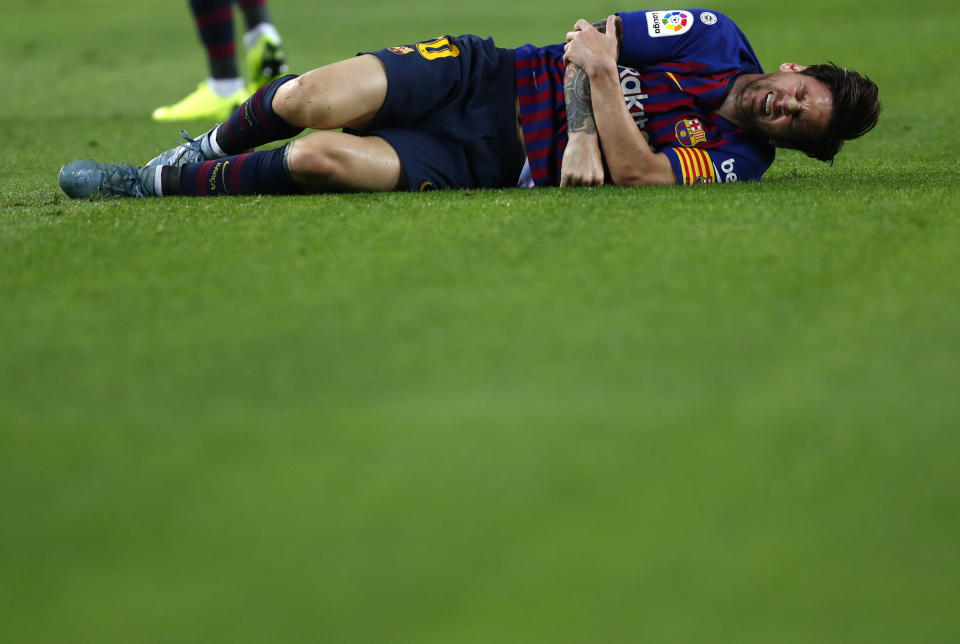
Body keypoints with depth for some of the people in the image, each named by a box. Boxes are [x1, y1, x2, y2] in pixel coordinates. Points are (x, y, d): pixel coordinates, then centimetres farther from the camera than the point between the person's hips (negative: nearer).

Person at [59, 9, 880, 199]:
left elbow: (636, 173, -20)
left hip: (490, 165, -2)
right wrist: (579, 132, -16)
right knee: (317, 101, -21)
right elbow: (591, 36, 0)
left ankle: (158, 184, -4)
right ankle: (211, 147, 11)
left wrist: (603, 81, -31)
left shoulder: (735, 162, -3)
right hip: (485, 76, 2)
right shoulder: (717, 39, 1)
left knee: (324, 161, -23)